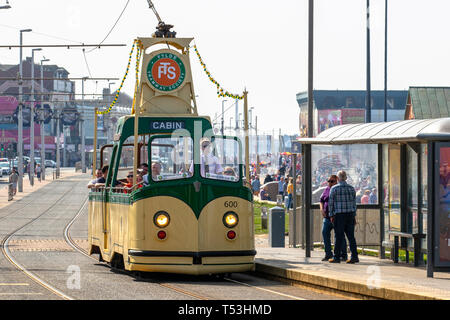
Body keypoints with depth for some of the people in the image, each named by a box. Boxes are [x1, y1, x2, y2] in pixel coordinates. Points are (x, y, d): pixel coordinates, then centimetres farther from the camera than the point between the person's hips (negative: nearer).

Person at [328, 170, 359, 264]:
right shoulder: (351, 188, 6)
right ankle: (354, 257, 1)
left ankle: (337, 257, 3)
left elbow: (331, 203, -3)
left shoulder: (334, 188, -5)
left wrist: (331, 216, 4)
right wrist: (354, 216, 15)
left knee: (339, 237, 0)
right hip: (350, 214, 4)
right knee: (351, 236, 6)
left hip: (339, 215, -3)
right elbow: (354, 203, 9)